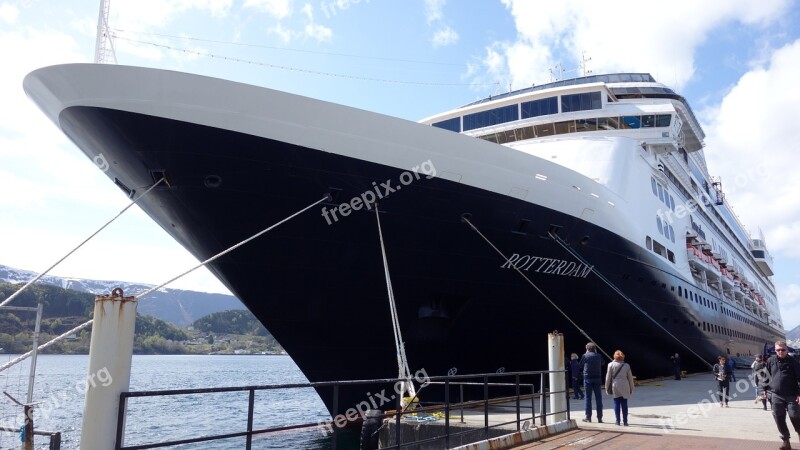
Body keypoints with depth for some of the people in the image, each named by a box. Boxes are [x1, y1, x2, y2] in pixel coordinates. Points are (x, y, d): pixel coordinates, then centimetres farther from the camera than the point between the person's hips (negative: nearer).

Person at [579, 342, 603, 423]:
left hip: (587, 378, -2)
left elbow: (580, 365, 3)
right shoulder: (598, 356, 4)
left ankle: (588, 417, 5)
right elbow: (602, 364, 16)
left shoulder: (585, 356, -3)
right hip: (597, 378, 2)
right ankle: (600, 417, 8)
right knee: (598, 398, 7)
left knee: (588, 398, 4)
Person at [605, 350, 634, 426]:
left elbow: (608, 377, -2)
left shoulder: (611, 365, -2)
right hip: (624, 387, 1)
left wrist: (607, 387, 5)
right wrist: (631, 388, 15)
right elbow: (630, 378, 7)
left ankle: (618, 421, 2)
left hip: (615, 386, -1)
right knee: (624, 404, 5)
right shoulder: (626, 365, 3)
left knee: (616, 403, 3)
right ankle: (625, 421, 6)